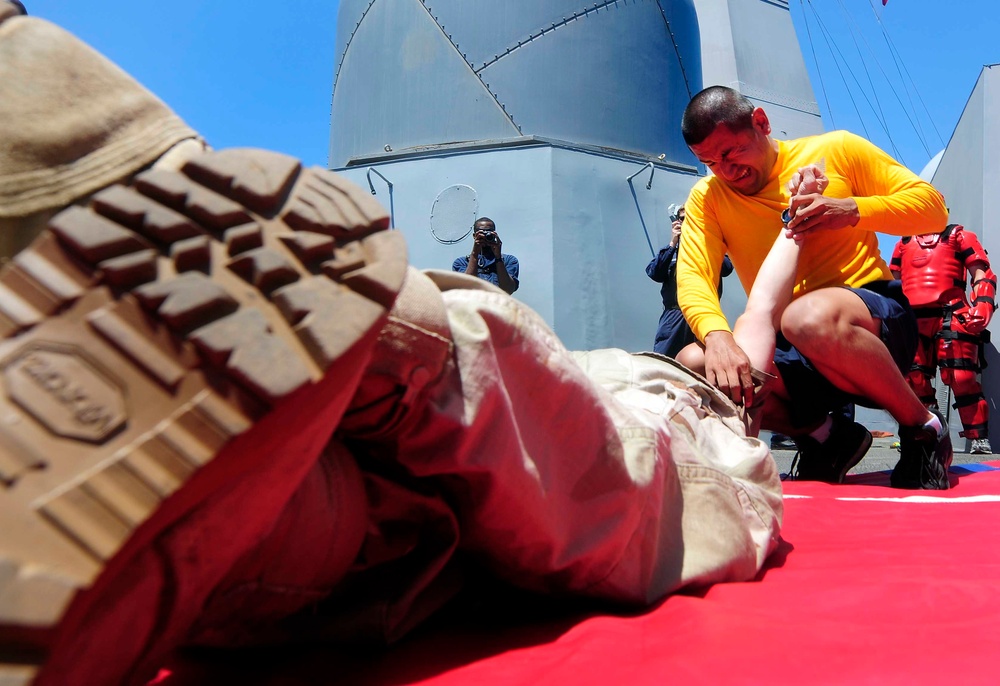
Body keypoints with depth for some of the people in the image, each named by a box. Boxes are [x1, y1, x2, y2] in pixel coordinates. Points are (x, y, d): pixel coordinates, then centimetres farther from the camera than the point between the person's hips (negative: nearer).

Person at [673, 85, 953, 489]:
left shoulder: (836, 150, 2)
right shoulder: (707, 198, 6)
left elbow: (931, 206, 3)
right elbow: (693, 278, -10)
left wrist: (850, 210, -16)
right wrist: (717, 335, -32)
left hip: (874, 319, -3)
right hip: (787, 354, 3)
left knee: (809, 317, -39)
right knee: (692, 367, -24)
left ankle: (923, 428, -11)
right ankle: (822, 434, -2)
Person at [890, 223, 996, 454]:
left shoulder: (958, 236, 13)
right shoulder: (904, 243, 25)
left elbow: (982, 274, 5)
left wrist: (982, 306, -11)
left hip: (950, 317, -4)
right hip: (911, 320, 5)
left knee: (961, 377, -13)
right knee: (914, 379, 2)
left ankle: (980, 439, -6)